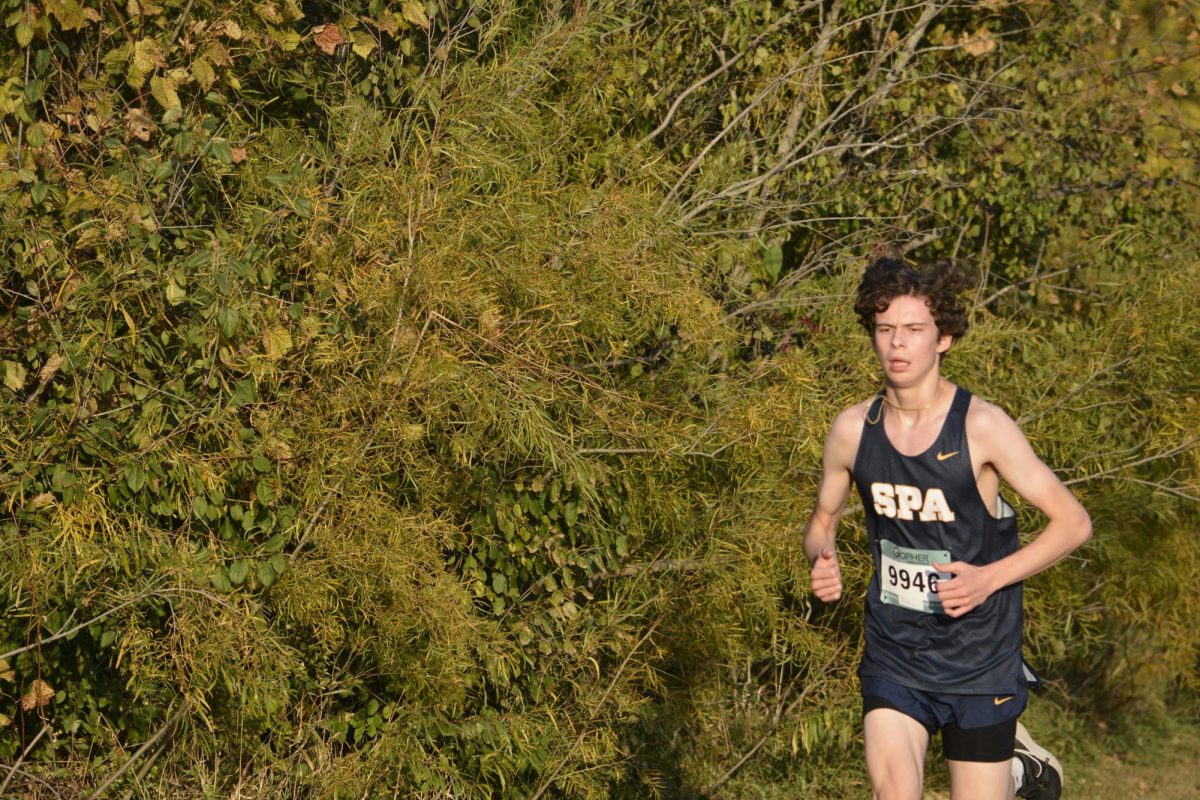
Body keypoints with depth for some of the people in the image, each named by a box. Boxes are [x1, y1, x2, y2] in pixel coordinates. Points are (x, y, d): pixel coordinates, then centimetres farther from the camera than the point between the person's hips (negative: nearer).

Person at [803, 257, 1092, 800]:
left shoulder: (981, 426, -14)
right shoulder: (853, 429, -4)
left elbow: (1072, 522, -9)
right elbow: (823, 521, 13)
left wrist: (989, 578, -22)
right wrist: (822, 561, -10)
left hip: (978, 658, -2)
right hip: (893, 655, 2)